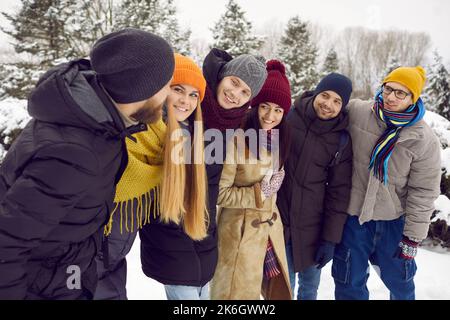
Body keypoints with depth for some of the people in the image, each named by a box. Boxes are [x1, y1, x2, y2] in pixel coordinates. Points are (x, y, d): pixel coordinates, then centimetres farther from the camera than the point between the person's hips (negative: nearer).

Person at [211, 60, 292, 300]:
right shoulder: (236, 140, -22)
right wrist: (259, 192, -17)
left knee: (279, 290, 22)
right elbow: (218, 193, -19)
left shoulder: (278, 140, 3)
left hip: (271, 227, 7)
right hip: (240, 231, -7)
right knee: (240, 292, 11)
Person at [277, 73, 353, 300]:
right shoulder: (288, 118, -6)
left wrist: (330, 239, -2)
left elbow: (339, 191, -1)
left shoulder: (342, 140, -1)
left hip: (311, 227, 2)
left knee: (310, 286, 15)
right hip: (276, 219, -1)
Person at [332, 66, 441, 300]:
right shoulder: (356, 112, -11)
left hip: (393, 221, 0)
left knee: (399, 281, 22)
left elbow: (423, 192, -8)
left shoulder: (425, 140, -12)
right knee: (349, 282, 13)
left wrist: (413, 237, -6)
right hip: (352, 214, 0)